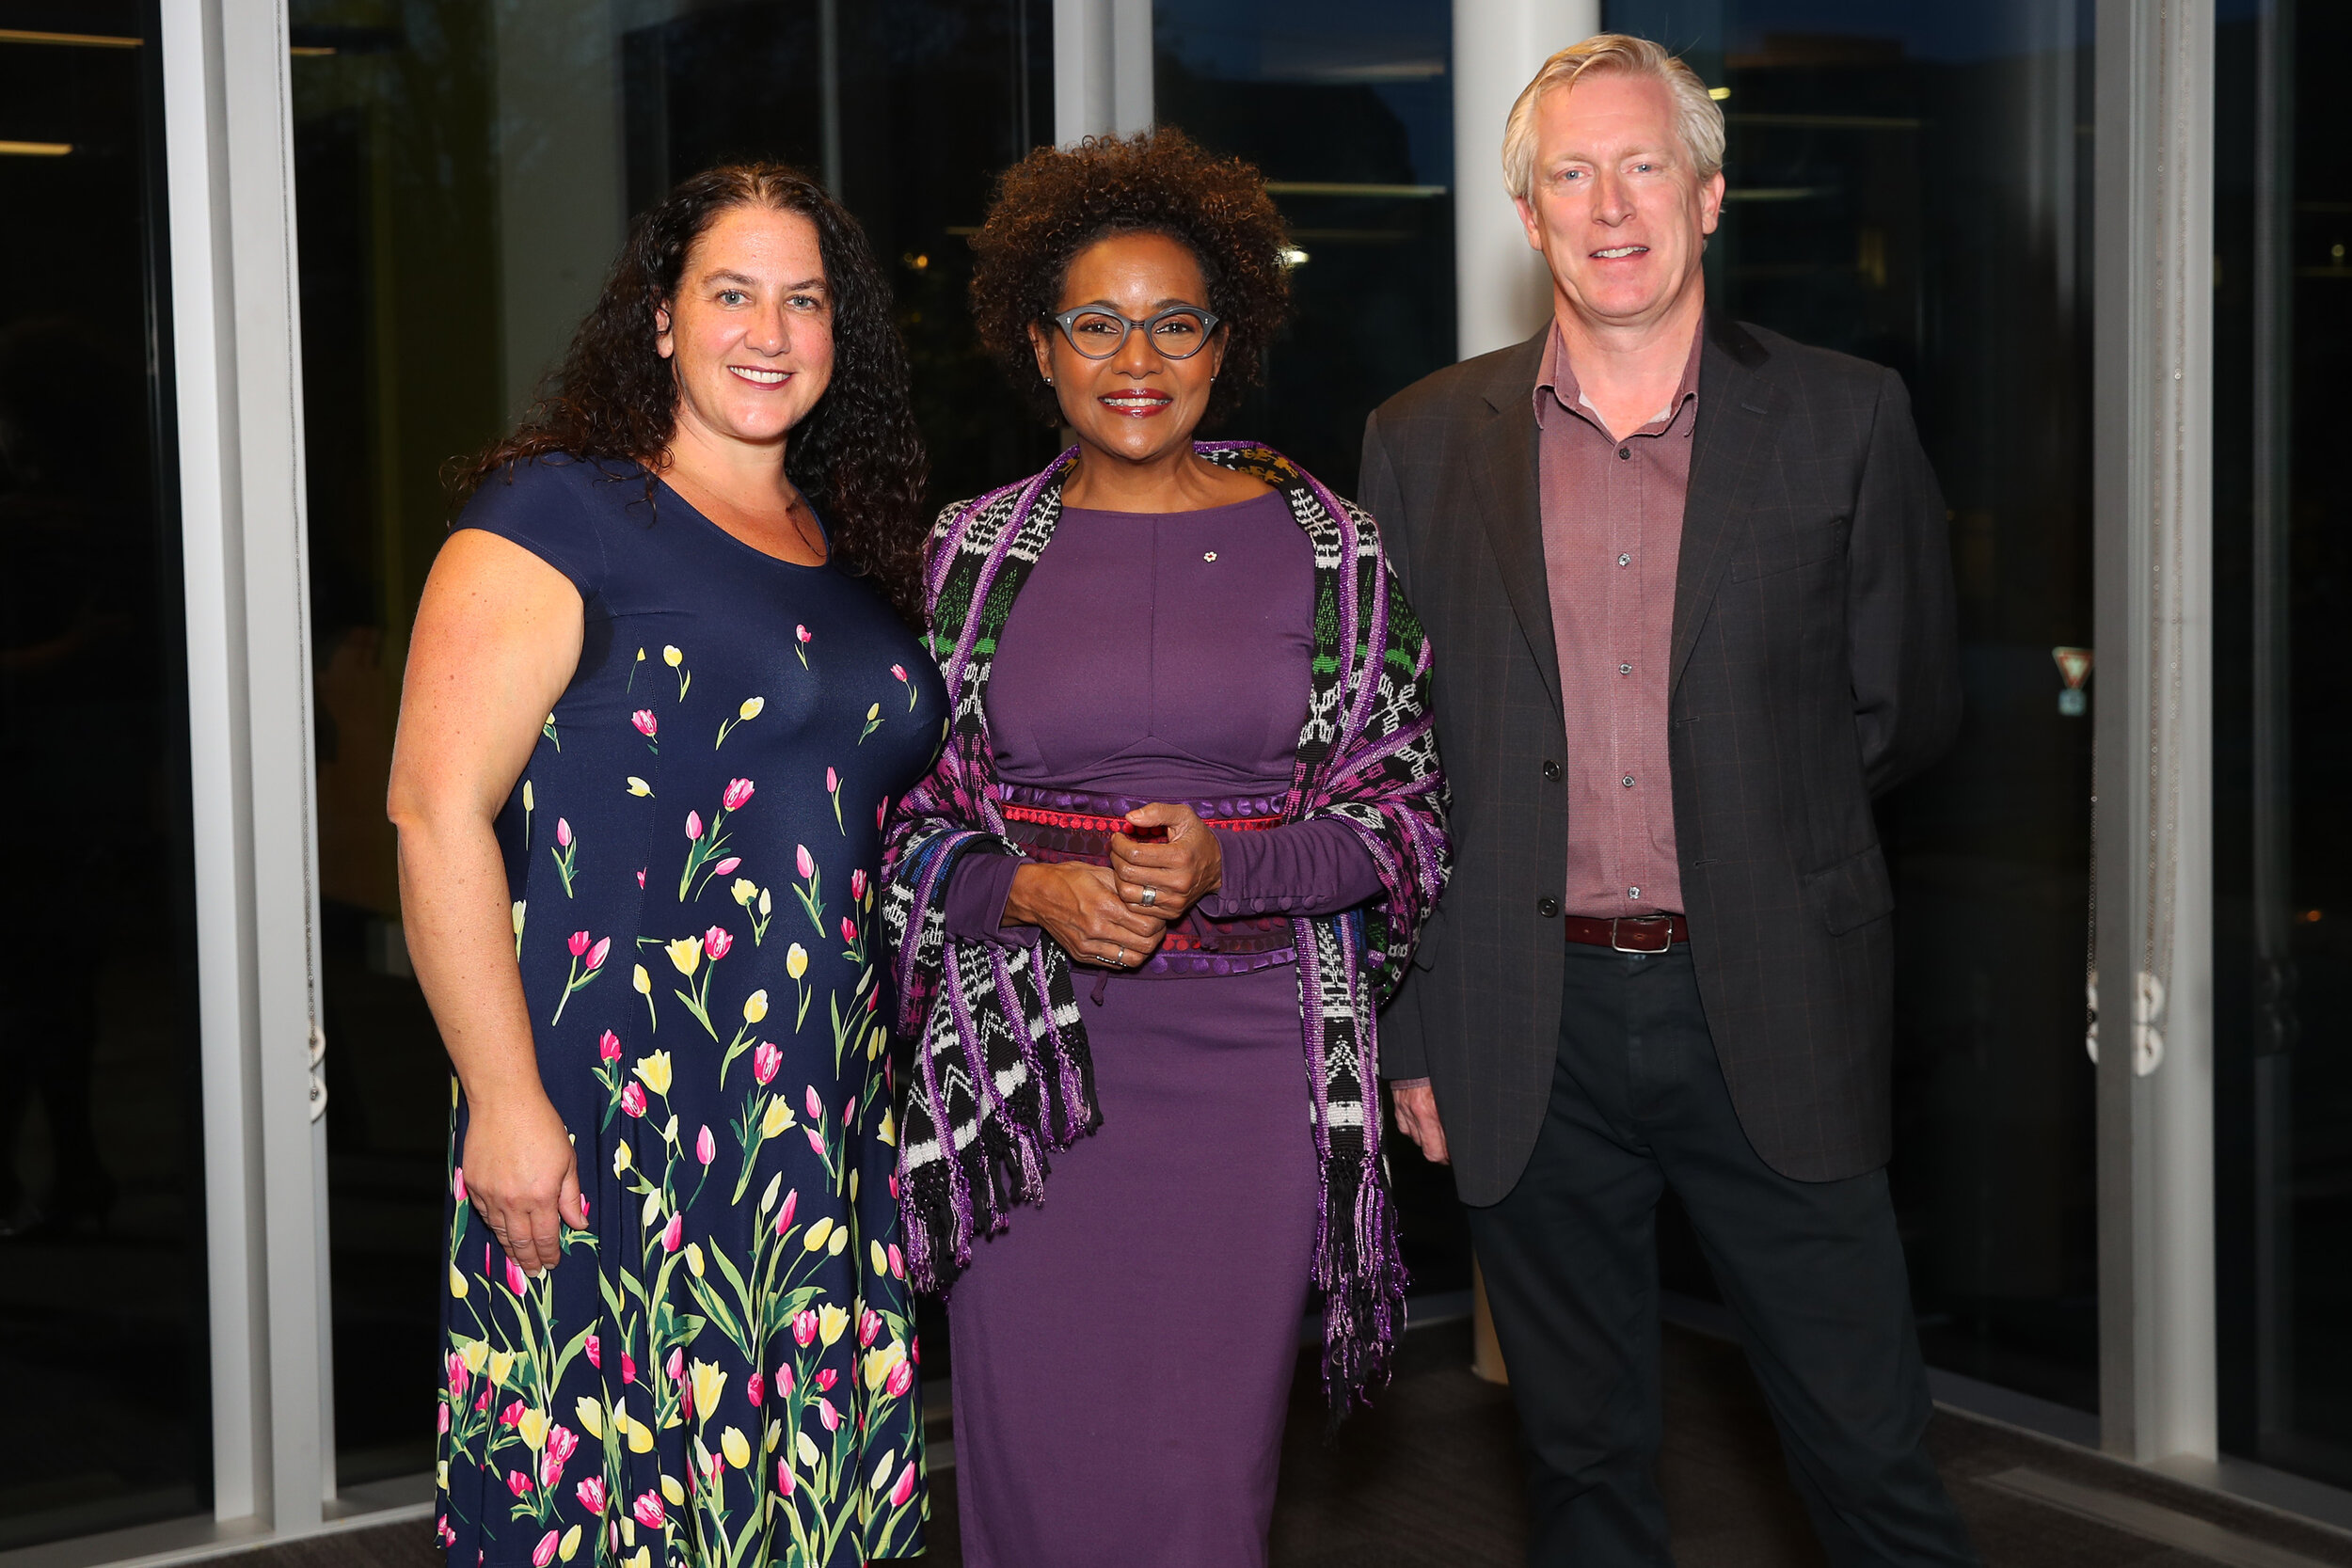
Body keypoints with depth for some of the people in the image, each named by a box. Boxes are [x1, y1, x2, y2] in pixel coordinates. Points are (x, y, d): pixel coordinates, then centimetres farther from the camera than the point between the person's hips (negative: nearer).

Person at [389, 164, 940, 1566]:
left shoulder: (853, 548, 15)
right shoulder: (561, 514, -6)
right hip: (610, 1110, -6)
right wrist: (507, 1101, -17)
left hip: (828, 1122, 6)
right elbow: (438, 810, -13)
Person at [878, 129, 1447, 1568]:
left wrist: (1223, 866, -13)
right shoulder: (970, 554, 5)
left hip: (1249, 1056, 0)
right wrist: (1030, 893, -11)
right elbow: (901, 817, 9)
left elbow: (1408, 811, 4)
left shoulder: (1327, 546, 3)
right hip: (1025, 1064, 1)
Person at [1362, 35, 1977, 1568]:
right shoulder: (1425, 442, 4)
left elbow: (1909, 709, 9)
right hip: (1533, 1030, 1)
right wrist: (1406, 1029, 4)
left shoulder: (1846, 421, 1)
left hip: (1770, 1021, -1)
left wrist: (1740, 809, 7)